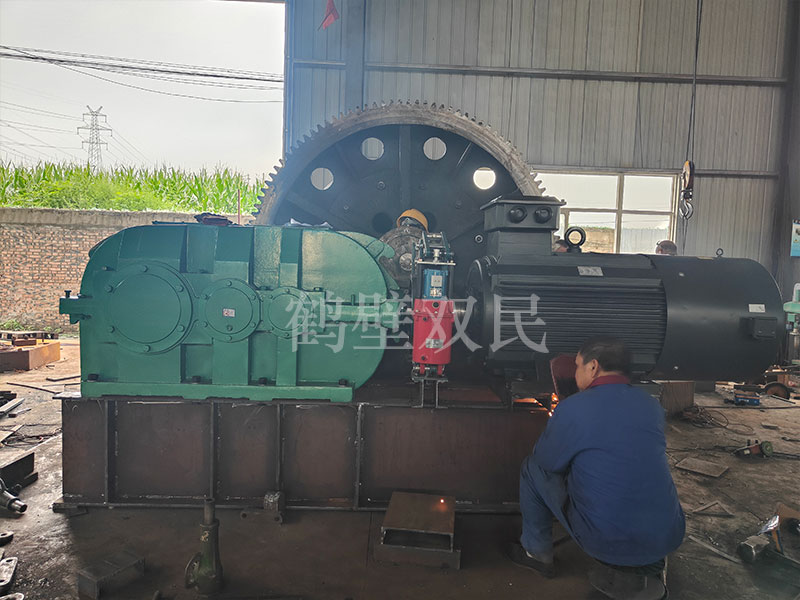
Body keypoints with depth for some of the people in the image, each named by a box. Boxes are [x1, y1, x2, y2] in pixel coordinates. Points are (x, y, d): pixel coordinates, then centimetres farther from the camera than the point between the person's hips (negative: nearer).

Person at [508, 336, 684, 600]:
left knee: (532, 469, 10)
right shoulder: (652, 405, 2)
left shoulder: (572, 408, -16)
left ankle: (537, 553, 26)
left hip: (605, 542, -5)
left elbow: (546, 461, -2)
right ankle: (642, 573, 21)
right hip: (668, 538, 5)